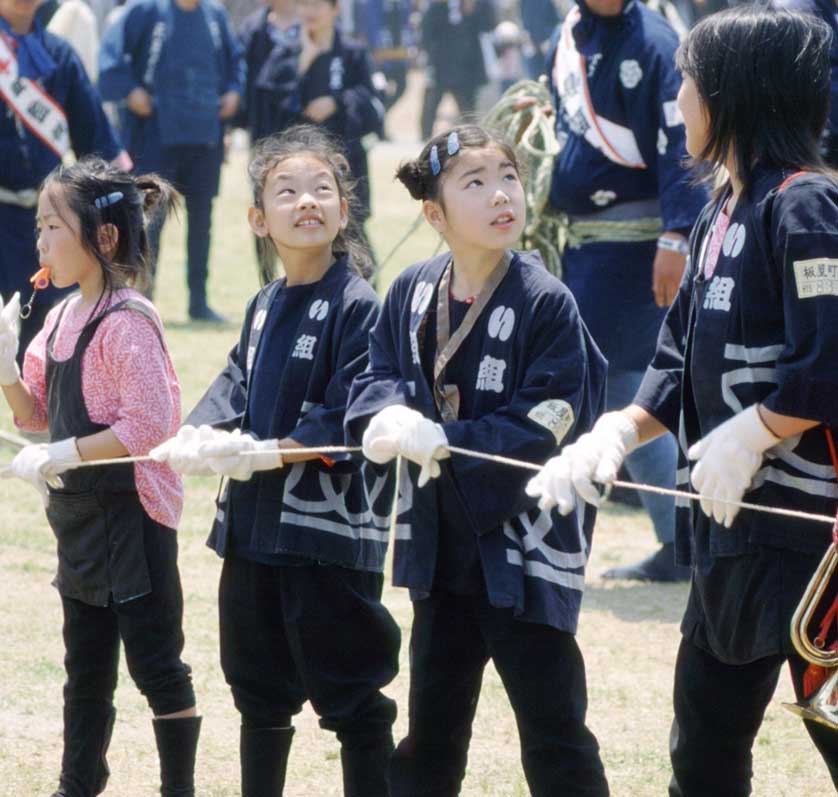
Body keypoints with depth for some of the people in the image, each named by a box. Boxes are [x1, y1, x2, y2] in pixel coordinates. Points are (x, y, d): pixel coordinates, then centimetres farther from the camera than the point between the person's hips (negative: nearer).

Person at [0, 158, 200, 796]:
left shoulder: (126, 323, -18)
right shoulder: (63, 317, 8)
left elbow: (150, 425, -26)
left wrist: (61, 455, -23)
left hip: (131, 516, -9)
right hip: (82, 520, 9)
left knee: (155, 664, 0)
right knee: (85, 671, 18)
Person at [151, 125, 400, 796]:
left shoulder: (359, 306, -11)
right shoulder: (264, 307, 14)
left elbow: (350, 418, -19)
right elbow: (236, 386, 10)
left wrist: (268, 453, -23)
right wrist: (201, 434, -10)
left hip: (331, 529, -8)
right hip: (254, 527, 8)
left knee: (351, 699, -3)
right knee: (260, 691, 19)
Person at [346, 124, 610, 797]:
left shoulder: (545, 302, -14)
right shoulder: (411, 293, 2)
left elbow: (543, 425, -18)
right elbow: (377, 377, 7)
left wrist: (445, 442, -22)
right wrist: (388, 415, -16)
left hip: (526, 545, -5)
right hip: (443, 541, 5)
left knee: (554, 738, -2)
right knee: (431, 725, 18)